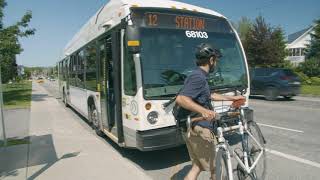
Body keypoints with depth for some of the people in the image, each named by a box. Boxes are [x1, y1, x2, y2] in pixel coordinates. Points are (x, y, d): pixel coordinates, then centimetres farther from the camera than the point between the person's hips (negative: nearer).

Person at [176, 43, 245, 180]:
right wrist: (203, 111, -40)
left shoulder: (198, 76, 16)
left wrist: (232, 98, 36)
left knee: (197, 167, 19)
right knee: (215, 169, 9)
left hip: (192, 129, 10)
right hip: (200, 129, -10)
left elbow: (210, 95, 30)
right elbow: (180, 99, -30)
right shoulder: (198, 77, -17)